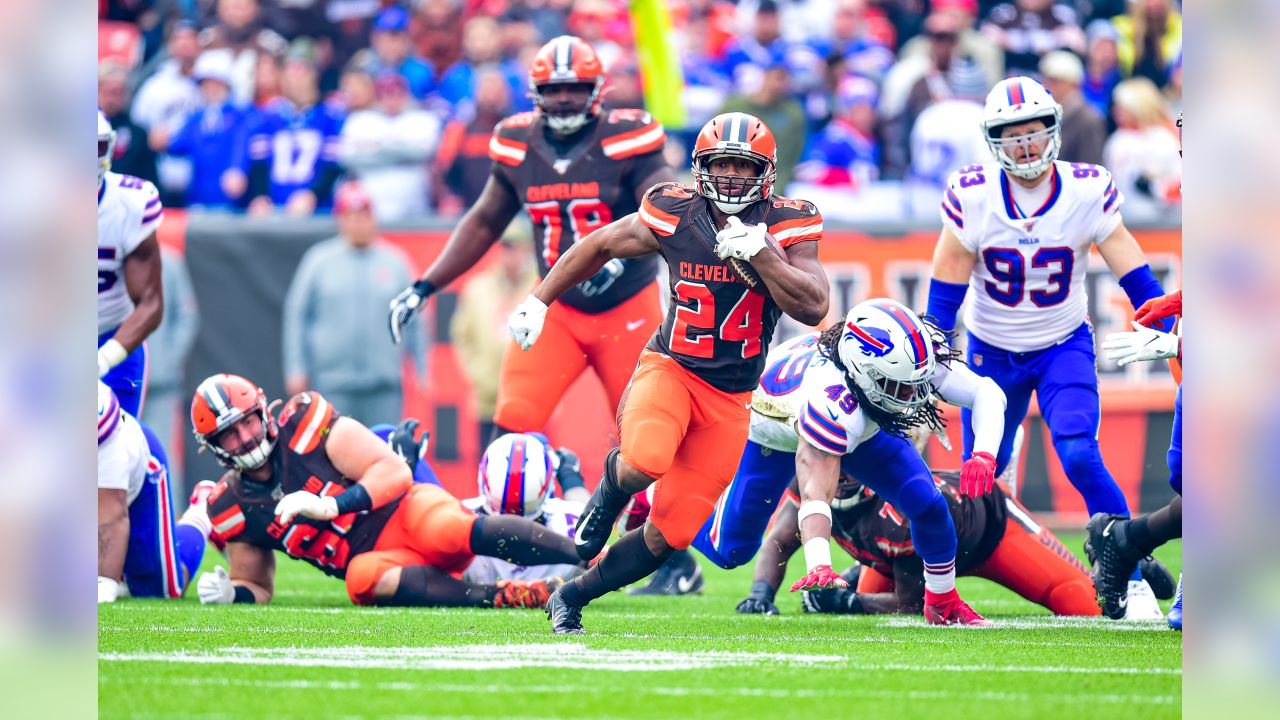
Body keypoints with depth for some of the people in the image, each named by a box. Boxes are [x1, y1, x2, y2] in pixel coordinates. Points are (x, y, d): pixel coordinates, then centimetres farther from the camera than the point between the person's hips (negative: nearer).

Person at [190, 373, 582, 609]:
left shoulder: (302, 423, -8)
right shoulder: (233, 507, 5)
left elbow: (395, 472, -11)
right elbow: (258, 587, 18)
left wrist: (331, 506, -24)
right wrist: (229, 592, -6)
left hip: (404, 511, -2)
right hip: (374, 558, 2)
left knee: (450, 531, -37)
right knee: (362, 580, -35)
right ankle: (503, 596, -43)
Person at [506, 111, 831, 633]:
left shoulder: (785, 224, -8)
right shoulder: (673, 214, -6)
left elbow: (813, 308, -18)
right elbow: (601, 246, 11)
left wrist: (759, 253, -28)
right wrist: (538, 301, 14)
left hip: (730, 397, 1)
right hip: (670, 368, -1)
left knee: (671, 534, -2)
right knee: (646, 461, -35)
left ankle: (572, 597, 20)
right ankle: (609, 490, 3)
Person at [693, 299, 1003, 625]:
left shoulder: (923, 361, -36)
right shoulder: (831, 399, -50)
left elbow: (987, 394, -29)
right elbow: (815, 491, -54)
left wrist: (984, 454, -48)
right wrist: (819, 567, -67)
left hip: (862, 424, 4)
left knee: (926, 503, -15)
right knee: (733, 550, 0)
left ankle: (943, 602, 10)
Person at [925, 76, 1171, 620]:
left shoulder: (1088, 192, -14)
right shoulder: (972, 197, -15)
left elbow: (1136, 277, -7)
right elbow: (945, 291, -8)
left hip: (1065, 347, -1)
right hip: (992, 352, 1)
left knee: (1080, 457, -22)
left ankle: (1132, 579, -12)